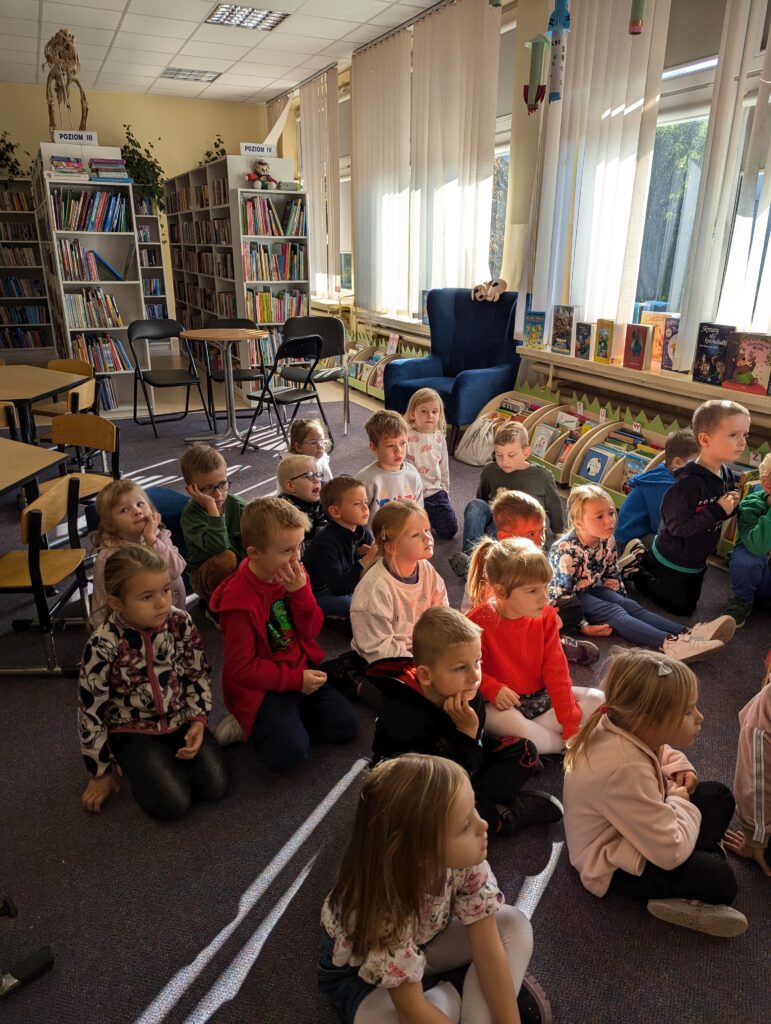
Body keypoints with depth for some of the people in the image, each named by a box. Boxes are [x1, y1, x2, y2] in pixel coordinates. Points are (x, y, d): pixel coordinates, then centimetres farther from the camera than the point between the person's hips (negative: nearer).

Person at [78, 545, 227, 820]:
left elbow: (198, 674, 2)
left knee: (214, 786, -11)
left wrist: (198, 720, -12)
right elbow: (90, 711, -12)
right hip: (133, 730, -3)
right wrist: (100, 772, -4)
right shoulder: (103, 645, -23)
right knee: (172, 804, -17)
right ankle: (136, 764, 11)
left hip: (180, 719, 3)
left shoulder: (180, 622, -14)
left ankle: (169, 757, 15)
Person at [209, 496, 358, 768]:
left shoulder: (292, 575, -3)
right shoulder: (239, 600, -23)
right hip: (260, 686, -7)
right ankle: (251, 726, 5)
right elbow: (240, 669, -19)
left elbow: (312, 630, -3)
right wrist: (295, 679, -20)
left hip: (301, 672, 7)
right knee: (290, 752, -23)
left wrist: (301, 592, -20)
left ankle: (281, 720, 9)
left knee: (347, 726, 0)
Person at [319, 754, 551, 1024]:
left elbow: (488, 950, -20)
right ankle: (457, 996, -4)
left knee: (515, 924, -12)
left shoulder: (464, 860, -28)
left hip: (423, 944, 4)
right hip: (357, 975, -4)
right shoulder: (384, 909, -41)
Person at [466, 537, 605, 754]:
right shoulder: (479, 621, -21)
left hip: (541, 696, 6)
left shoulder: (546, 616, -6)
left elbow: (555, 670, -6)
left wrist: (570, 726, -9)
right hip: (502, 703, -5)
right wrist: (493, 689, -31)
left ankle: (531, 733, -17)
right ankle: (563, 745, -11)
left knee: (597, 699, -9)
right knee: (511, 723, -38)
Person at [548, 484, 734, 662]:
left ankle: (687, 634, -37)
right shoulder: (566, 550, -30)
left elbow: (612, 575, 9)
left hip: (593, 587, 7)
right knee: (613, 612, -27)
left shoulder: (607, 540, -7)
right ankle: (670, 644, -48)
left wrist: (620, 602, 3)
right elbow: (562, 593, -26)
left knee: (630, 606, -17)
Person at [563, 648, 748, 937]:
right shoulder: (626, 771, -40)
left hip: (630, 828, 10)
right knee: (719, 881, -23)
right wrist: (680, 800, -17)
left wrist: (679, 768, -6)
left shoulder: (622, 725, -13)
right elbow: (671, 853, -33)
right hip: (615, 867, -9)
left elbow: (661, 750, 15)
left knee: (719, 796, 8)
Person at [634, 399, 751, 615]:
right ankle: (638, 570, 21)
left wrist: (731, 507, -13)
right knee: (680, 608, 10)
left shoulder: (726, 475, -5)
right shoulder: (689, 482, -32)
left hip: (697, 560, 8)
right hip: (672, 560, -8)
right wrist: (718, 510, -31)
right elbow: (677, 526, -32)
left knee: (690, 604, 25)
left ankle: (649, 562, 32)